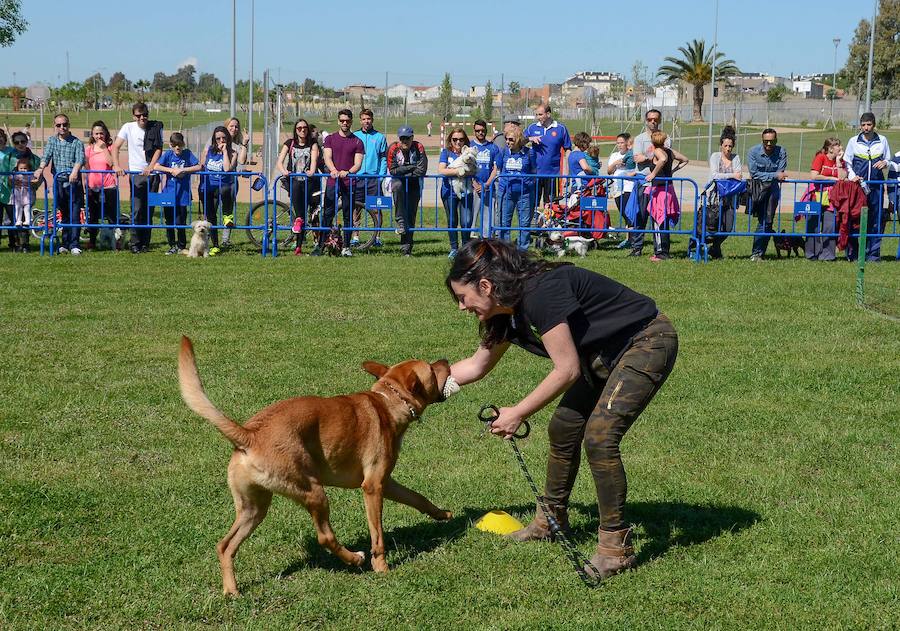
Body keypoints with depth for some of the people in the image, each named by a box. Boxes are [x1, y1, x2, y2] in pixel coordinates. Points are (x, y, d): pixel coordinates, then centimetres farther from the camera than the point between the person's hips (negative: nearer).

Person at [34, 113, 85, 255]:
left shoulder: (76, 142, 1)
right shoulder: (52, 141, 11)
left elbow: (80, 158, -15)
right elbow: (46, 156, -3)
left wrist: (75, 170, -35)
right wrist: (40, 169, -23)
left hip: (73, 181, -3)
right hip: (58, 182, 3)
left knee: (74, 215, -6)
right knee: (64, 214, 10)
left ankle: (74, 244, -5)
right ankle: (65, 244, 16)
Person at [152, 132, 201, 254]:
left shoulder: (187, 153, 0)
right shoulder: (168, 154, 1)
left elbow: (198, 167, -9)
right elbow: (156, 167, -8)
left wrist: (183, 170, -16)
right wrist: (171, 170, -17)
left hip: (182, 195, -2)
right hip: (169, 193, 2)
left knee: (180, 222, 0)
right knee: (169, 222, 8)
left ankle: (181, 246, 15)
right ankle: (172, 246, 20)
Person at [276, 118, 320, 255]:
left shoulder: (313, 144, 10)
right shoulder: (290, 143, 10)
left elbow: (314, 159, -8)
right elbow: (279, 161, -1)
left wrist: (312, 171, -30)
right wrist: (283, 171, -24)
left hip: (309, 182, 0)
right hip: (293, 180, 0)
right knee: (296, 187, -38)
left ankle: (299, 245, -15)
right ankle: (298, 218, -34)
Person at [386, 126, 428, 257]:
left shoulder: (418, 147, -9)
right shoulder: (393, 149, -9)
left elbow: (422, 169, -15)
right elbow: (392, 170, -13)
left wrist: (405, 173, -14)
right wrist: (411, 167, -15)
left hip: (414, 183, 1)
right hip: (398, 180, -1)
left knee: (411, 215, -2)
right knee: (398, 186, -39)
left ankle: (406, 248, 4)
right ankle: (400, 221, -33)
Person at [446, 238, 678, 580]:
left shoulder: (541, 293, -28)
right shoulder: (508, 312, 2)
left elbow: (567, 370, -25)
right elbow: (477, 365, 18)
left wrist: (518, 413, -18)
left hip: (648, 343, -10)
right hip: (608, 354, 10)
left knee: (599, 436, -19)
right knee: (563, 427, 9)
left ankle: (616, 546, -9)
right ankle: (551, 519, 29)